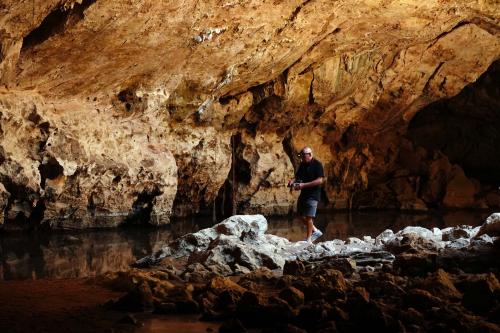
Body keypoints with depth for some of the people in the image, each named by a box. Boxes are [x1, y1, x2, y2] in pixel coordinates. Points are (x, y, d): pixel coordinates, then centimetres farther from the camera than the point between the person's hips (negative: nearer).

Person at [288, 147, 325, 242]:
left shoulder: (317, 165, -12)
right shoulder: (302, 164, 10)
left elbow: (320, 180, -19)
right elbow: (297, 176, 18)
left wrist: (304, 185, -25)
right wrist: (292, 181, -7)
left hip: (313, 194, -8)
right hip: (303, 193, 8)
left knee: (309, 217, -8)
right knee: (302, 216, 9)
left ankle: (308, 240, 1)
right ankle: (316, 231, 26)